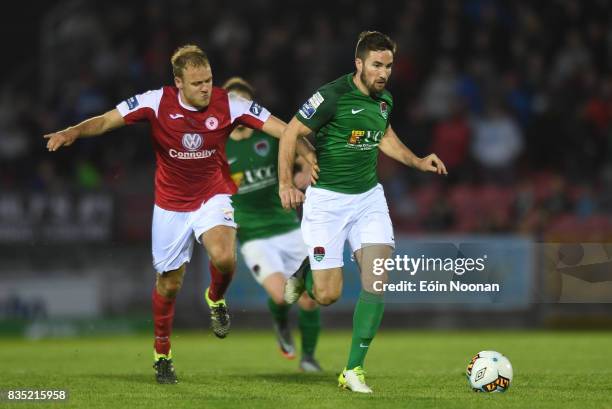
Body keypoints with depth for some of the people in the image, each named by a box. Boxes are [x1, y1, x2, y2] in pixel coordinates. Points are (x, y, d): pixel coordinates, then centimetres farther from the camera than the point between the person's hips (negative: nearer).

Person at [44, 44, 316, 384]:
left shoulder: (227, 105, -15)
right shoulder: (157, 102, -16)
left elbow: (278, 127, -16)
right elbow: (109, 120, -15)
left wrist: (310, 155, -28)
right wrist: (73, 132, -32)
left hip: (212, 197, -1)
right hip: (171, 204, 1)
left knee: (224, 258, -30)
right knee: (169, 285, 9)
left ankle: (216, 299, 6)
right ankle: (162, 354, 32)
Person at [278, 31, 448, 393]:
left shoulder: (384, 99, 5)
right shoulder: (333, 96, -16)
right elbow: (292, 133, -11)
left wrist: (418, 162, 14)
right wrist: (286, 183, -18)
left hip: (368, 197, 5)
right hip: (327, 200, -5)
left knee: (377, 280, -12)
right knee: (328, 295, -6)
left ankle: (354, 370, -3)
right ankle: (303, 274, 33)